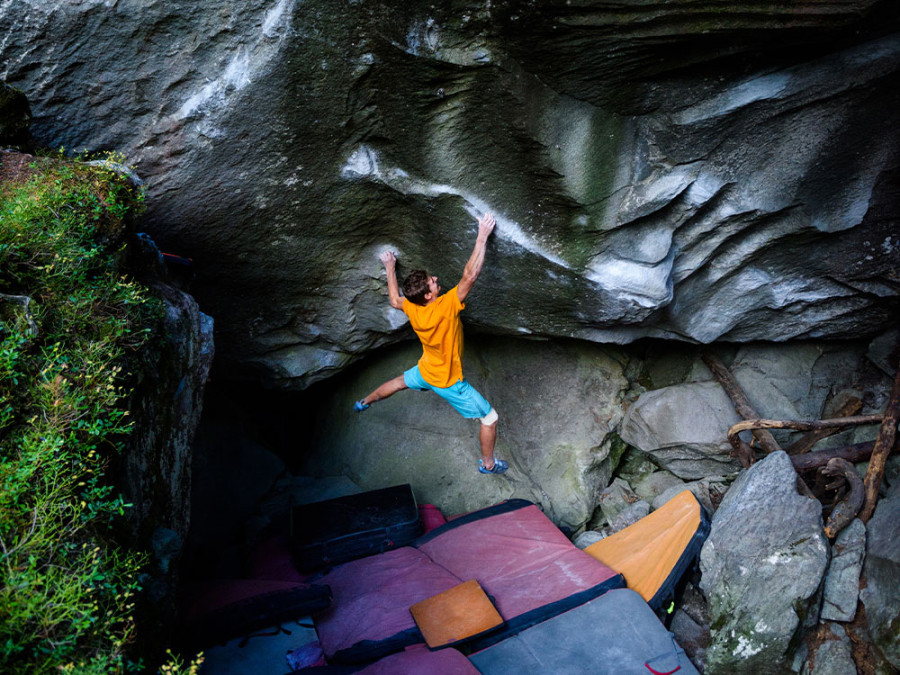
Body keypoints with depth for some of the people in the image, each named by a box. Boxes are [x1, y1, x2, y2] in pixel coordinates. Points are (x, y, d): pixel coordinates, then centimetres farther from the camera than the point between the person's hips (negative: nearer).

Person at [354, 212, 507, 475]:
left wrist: (390, 269, 17)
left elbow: (394, 299, 8)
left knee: (401, 382, 39)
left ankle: (364, 403, 62)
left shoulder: (412, 309, -17)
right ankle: (488, 463, 24)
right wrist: (482, 237, -37)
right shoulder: (446, 307, -37)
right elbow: (470, 275, -42)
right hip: (449, 383, -6)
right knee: (490, 418, 8)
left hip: (425, 372, 7)